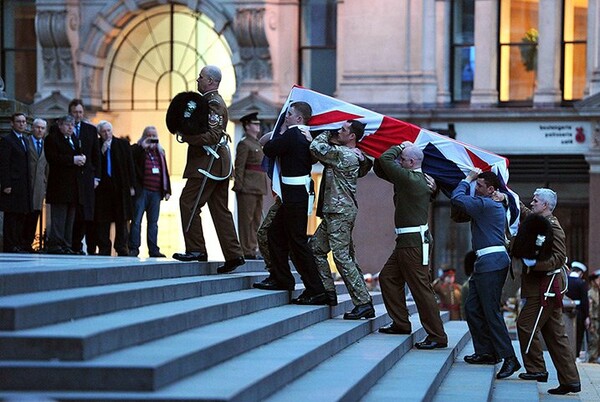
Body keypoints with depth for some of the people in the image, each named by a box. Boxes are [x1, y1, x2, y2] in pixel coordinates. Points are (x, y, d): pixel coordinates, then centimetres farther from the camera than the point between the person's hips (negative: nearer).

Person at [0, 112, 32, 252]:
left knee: (22, 216, 8)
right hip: (13, 186, -8)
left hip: (24, 187, 8)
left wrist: (28, 185, 14)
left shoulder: (25, 140, 19)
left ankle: (22, 244, 12)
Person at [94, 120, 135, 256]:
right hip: (102, 188, -1)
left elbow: (130, 166, 9)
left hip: (120, 187, 1)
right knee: (102, 221, -2)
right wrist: (102, 151, -9)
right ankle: (104, 249, 3)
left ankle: (122, 248, 6)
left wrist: (131, 185, 4)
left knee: (122, 220, 2)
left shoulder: (123, 144, 9)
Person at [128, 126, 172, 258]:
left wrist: (167, 190, 13)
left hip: (156, 191, 4)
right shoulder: (137, 149, 5)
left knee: (153, 222, 5)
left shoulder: (160, 152, 20)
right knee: (136, 220, -5)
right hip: (141, 191, -4)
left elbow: (165, 172, 20)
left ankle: (153, 249, 6)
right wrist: (143, 146, -15)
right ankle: (134, 248, -3)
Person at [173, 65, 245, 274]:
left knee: (188, 202, -7)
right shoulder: (212, 101, 20)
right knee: (220, 209, 8)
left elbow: (212, 136, -22)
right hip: (218, 163, 10)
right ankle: (233, 254, 6)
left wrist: (190, 138, -25)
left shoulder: (213, 103, -13)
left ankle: (196, 249, -5)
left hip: (208, 162, -10)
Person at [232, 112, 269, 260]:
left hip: (258, 188, 9)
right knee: (246, 219, -6)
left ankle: (253, 249, 17)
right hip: (248, 188, -9)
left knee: (256, 219, 11)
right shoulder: (244, 144, -7)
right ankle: (247, 251, -5)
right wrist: (239, 187, -18)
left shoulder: (257, 144, 20)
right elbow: (239, 168, -12)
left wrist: (264, 186, 18)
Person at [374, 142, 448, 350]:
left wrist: (399, 147, -1)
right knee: (388, 277, 17)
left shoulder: (410, 179, -18)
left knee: (421, 287, -8)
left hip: (413, 242, -11)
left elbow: (385, 160, -17)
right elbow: (380, 168, 21)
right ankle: (401, 323, 23)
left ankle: (437, 336, -6)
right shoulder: (420, 180, 13)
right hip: (406, 240, 11)